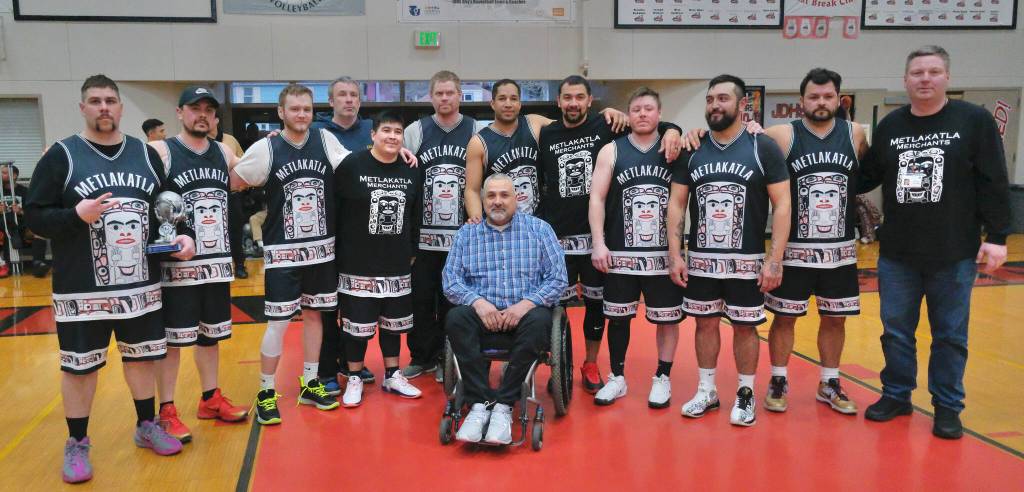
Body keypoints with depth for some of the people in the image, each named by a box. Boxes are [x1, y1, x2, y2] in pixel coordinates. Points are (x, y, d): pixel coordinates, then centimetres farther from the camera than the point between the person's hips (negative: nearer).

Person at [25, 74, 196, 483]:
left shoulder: (146, 154, 7)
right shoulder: (61, 155, -4)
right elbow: (34, 216, -5)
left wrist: (181, 235, -4)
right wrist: (76, 215, -23)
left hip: (141, 284, 3)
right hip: (81, 290, -3)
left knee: (142, 356, 15)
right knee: (79, 366, 7)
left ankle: (146, 426, 33)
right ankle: (77, 444, 24)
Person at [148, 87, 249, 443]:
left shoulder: (224, 153, 9)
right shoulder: (159, 152, -8)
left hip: (218, 262, 6)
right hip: (177, 264, -5)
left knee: (211, 334, 16)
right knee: (171, 339, 3)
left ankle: (211, 398, 30)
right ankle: (166, 412, 14)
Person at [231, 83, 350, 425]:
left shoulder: (326, 140, 0)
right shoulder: (265, 148, -7)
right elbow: (232, 183, 2)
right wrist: (265, 210, -1)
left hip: (321, 248, 4)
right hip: (282, 252, -3)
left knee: (313, 314, 13)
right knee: (278, 322, -2)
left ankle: (309, 384, 27)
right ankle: (266, 393, 14)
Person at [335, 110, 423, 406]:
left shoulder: (411, 171, 5)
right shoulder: (351, 165, -8)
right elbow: (334, 210, -6)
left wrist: (413, 252, 13)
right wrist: (338, 251, -5)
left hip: (398, 265, 4)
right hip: (358, 264, -4)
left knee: (393, 322, 14)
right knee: (357, 323, 4)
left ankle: (392, 376, 29)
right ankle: (354, 379, 21)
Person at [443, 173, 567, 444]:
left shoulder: (539, 229, 8)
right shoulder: (466, 233, 12)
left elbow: (558, 278, 0)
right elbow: (450, 281, 4)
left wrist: (526, 304, -15)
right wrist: (478, 302, -15)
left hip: (525, 310, -1)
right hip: (481, 311, 2)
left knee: (539, 321, -34)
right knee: (455, 318, -29)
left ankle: (504, 404, -27)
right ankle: (480, 403, -27)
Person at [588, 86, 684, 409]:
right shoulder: (611, 151, 2)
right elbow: (597, 198, -3)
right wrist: (599, 243, -11)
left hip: (664, 254, 0)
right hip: (620, 254, 0)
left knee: (667, 318, 7)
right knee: (618, 317, 9)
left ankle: (662, 379, 23)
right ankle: (617, 378, 24)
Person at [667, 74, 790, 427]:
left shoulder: (763, 148, -6)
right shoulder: (692, 150, 2)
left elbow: (782, 205, -7)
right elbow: (676, 205, 4)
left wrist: (775, 259, -14)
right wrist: (675, 254, -3)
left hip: (747, 262, -2)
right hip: (700, 260, 3)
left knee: (745, 327, 7)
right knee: (705, 323, 12)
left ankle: (745, 395, 24)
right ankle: (706, 391, 27)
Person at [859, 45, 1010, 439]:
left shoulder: (974, 121, -3)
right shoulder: (890, 125, 6)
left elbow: (993, 184, -5)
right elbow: (866, 178, 13)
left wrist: (996, 237, -8)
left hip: (955, 254, -2)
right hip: (896, 254, 3)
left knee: (950, 335, 9)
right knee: (896, 331, 11)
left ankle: (948, 407, 22)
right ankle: (896, 395, 27)